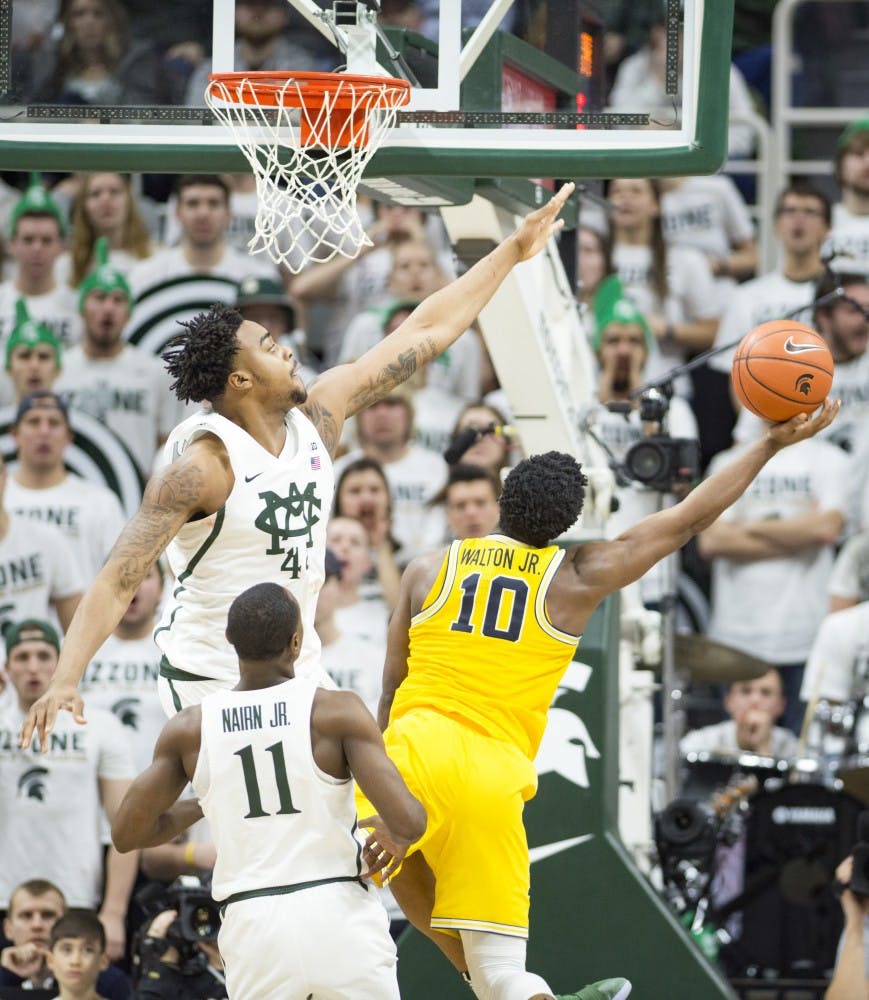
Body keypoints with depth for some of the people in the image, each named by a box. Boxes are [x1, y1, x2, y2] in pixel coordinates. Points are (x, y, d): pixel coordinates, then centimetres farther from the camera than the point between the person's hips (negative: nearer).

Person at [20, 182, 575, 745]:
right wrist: (65, 682, -36)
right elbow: (117, 583, -24)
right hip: (210, 678, -7)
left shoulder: (318, 415, -1)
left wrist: (513, 252, 10)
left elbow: (427, 333, 7)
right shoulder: (204, 464, -21)